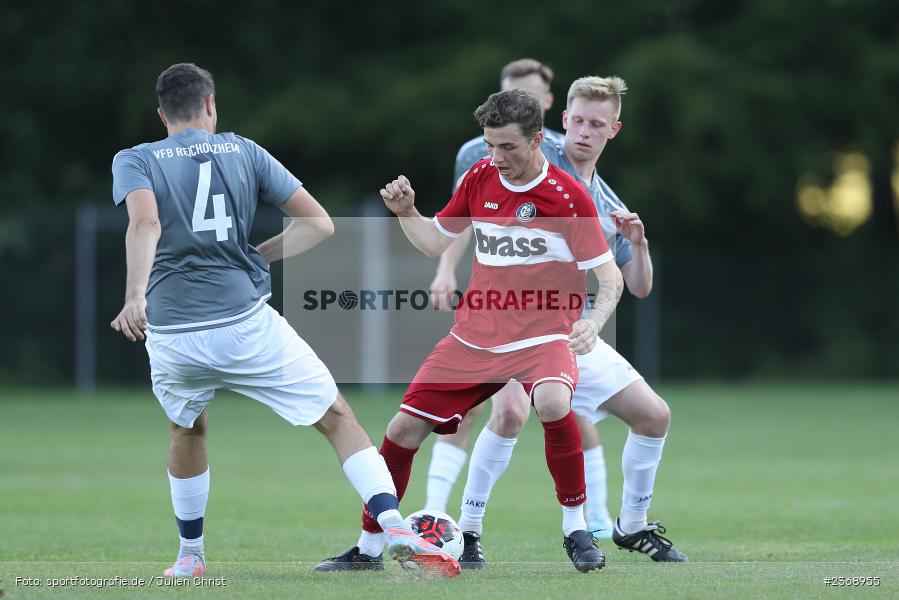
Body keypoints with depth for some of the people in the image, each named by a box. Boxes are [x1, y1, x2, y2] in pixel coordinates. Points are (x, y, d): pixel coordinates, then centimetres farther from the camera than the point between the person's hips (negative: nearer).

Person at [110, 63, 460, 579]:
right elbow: (319, 223, 7)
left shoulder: (135, 161, 8)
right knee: (338, 418, 7)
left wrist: (136, 295, -25)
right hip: (245, 322, -1)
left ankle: (190, 557, 36)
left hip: (171, 336, 1)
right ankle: (396, 529, -11)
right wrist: (254, 258, 14)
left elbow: (145, 223, -15)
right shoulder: (243, 151, 12)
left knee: (188, 429, 30)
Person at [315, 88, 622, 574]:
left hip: (544, 335, -5)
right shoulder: (479, 178, 3)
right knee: (403, 429, -2)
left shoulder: (567, 195, -12)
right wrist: (406, 213, -1)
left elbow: (609, 276, -9)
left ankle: (575, 528, -18)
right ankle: (369, 546, 17)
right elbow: (436, 242, 18)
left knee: (553, 402, -37)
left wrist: (593, 321, -27)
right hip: (475, 335, 5)